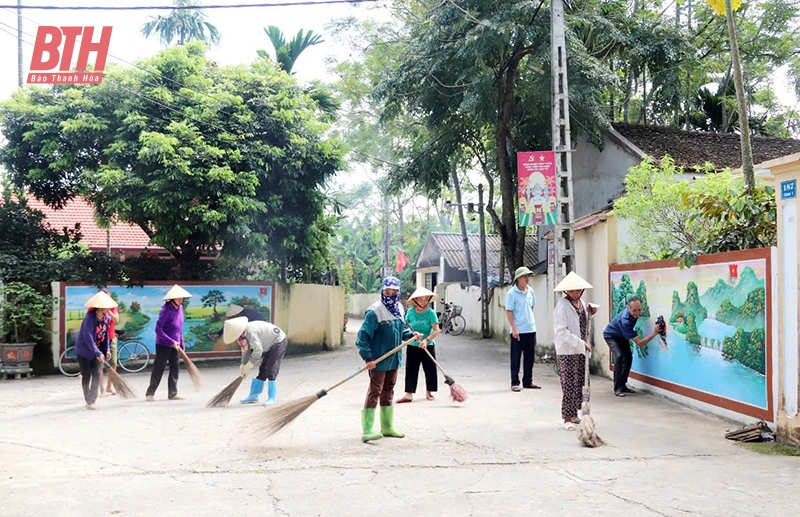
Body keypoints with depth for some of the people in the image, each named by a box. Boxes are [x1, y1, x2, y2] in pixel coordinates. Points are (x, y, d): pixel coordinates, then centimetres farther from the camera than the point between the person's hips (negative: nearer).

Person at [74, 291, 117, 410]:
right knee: (86, 375, 3)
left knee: (96, 374, -4)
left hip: (97, 350, 6)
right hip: (84, 350, -5)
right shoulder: (89, 318, -26)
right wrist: (98, 353, -30)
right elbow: (88, 338, -28)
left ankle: (92, 401, -1)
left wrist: (106, 350, 1)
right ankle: (88, 400, 18)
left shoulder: (107, 318, -4)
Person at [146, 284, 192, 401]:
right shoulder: (166, 310, -19)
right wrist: (171, 342, -21)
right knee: (158, 369, 1)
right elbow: (158, 329, -20)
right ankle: (150, 393, 13)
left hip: (175, 345, 7)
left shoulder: (180, 307, 4)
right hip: (163, 344, -7)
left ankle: (172, 393, 16)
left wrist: (181, 344, 12)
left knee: (174, 369, 8)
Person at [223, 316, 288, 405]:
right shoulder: (244, 335, -3)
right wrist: (243, 365, -2)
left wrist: (248, 367, -21)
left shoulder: (251, 332, -32)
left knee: (271, 370, -14)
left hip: (279, 341, -10)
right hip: (270, 345, 10)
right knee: (263, 370, 12)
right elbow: (246, 351, 7)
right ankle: (253, 396, 19)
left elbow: (258, 351, -31)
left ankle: (272, 398, -9)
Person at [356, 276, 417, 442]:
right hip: (378, 361, -8)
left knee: (388, 392, 15)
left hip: (394, 360, 8)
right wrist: (368, 357, -24)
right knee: (374, 392, -8)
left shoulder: (399, 309, 7)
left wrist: (411, 334, 2)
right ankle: (367, 430, -6)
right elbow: (363, 335, -19)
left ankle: (387, 427, 26)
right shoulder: (375, 311, -17)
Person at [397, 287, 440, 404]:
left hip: (428, 346, -1)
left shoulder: (430, 313, -10)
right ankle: (409, 394, 0)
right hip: (412, 346, 2)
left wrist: (426, 340, -26)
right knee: (411, 369, -1)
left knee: (430, 369, 6)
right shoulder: (410, 312, -3)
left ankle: (429, 392, 23)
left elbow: (436, 330, -14)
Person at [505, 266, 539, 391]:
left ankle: (528, 381, 22)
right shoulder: (512, 293, -10)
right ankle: (515, 383, 8)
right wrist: (514, 329, -16)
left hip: (531, 329, 6)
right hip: (518, 331, -6)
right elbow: (509, 312, -11)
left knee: (530, 357, 11)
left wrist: (532, 322, 15)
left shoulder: (530, 291, 8)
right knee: (516, 358, 1)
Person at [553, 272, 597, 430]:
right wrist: (580, 343, -24)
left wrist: (590, 313, 6)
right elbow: (561, 331, -23)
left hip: (580, 351, 8)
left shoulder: (581, 303, 9)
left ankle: (574, 414, 25)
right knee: (568, 385, -4)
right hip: (566, 352, -8)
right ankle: (566, 419, 2)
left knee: (579, 383, 13)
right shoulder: (562, 305, -15)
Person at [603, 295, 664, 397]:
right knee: (619, 356, -26)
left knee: (628, 358, -3)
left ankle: (622, 385, 8)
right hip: (611, 336, -8)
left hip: (622, 336, 8)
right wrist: (654, 332, -52)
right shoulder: (625, 321, -45)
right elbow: (640, 343, -42)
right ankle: (618, 388, -23)